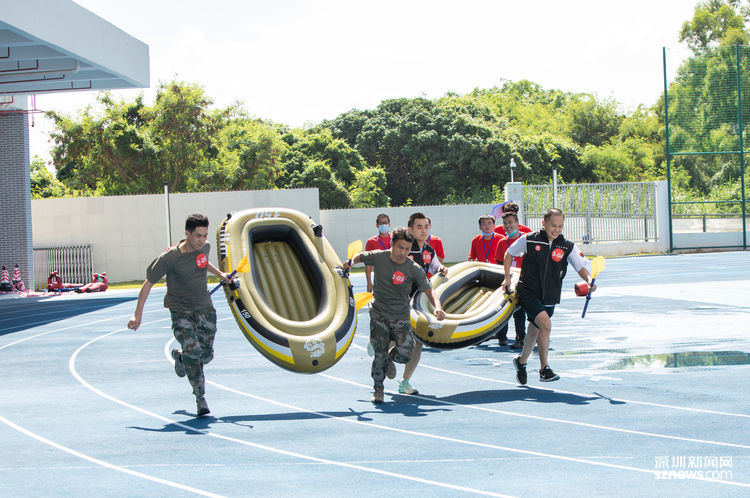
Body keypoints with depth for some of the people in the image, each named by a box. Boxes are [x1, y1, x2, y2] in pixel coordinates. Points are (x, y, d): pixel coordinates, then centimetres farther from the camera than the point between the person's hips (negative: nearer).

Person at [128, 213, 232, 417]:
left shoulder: (204, 248, -3)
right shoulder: (169, 258, -19)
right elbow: (148, 282, -10)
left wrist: (219, 273, 20)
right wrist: (138, 314, -10)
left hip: (204, 308, 5)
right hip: (180, 310, -5)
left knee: (206, 354, 6)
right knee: (192, 349, -24)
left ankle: (180, 356, 41)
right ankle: (200, 397, -12)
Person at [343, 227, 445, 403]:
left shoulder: (414, 269, -8)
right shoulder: (378, 257, -5)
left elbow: (429, 291, -9)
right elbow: (361, 256, 15)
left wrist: (437, 307, -28)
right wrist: (351, 261, -8)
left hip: (401, 317, 0)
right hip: (379, 315, 0)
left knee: (405, 354, -15)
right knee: (380, 354, -8)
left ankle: (391, 357, 22)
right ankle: (378, 389, 14)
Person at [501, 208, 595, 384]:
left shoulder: (568, 247, -2)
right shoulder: (528, 240, -6)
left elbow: (581, 268, -4)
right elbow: (509, 254, 9)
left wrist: (589, 280, -25)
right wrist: (507, 278, 5)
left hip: (549, 297, 4)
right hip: (528, 292, -4)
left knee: (534, 332, 16)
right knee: (546, 325, -24)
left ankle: (521, 361, 44)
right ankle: (544, 369, -17)